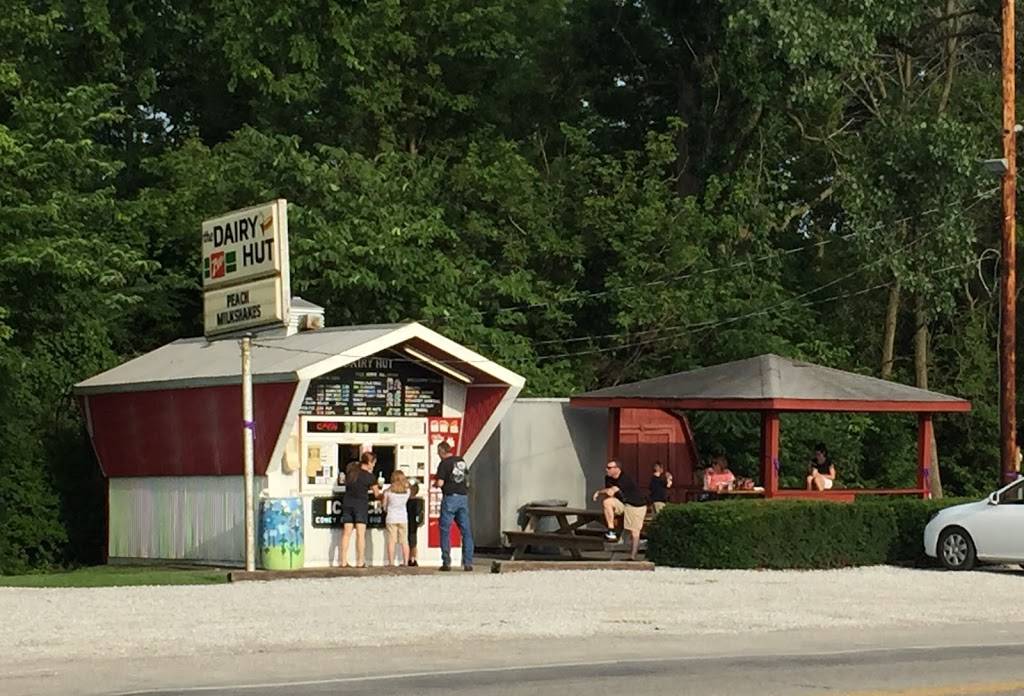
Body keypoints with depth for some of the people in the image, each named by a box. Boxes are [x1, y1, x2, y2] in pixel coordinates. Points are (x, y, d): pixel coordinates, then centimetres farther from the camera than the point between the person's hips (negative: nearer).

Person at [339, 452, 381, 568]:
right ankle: (360, 562, -3)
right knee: (361, 533, -2)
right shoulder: (368, 476, -11)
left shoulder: (350, 469, 2)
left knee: (347, 532, 6)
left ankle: (344, 561, 5)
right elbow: (376, 493, -3)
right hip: (361, 504, -5)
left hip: (347, 503, 5)